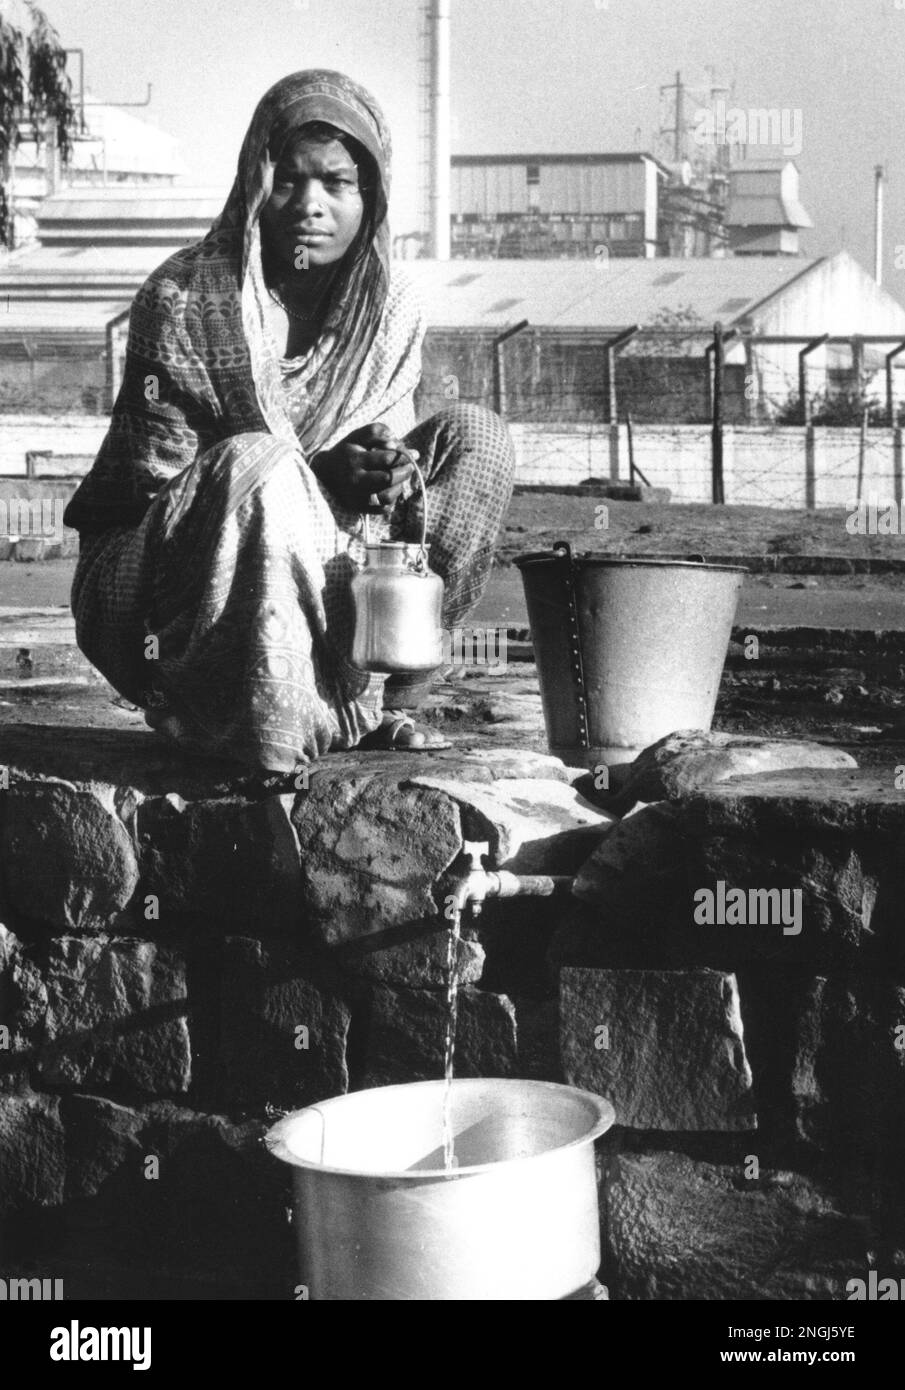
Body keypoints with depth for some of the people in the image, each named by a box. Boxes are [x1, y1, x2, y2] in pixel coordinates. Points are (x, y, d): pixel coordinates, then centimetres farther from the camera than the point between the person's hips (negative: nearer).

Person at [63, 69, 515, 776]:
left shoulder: (392, 307, -2)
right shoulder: (185, 300, -17)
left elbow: (385, 457, 4)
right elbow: (158, 479, -17)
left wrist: (388, 472, -23)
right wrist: (324, 474, -27)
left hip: (321, 563, 6)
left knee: (474, 433, -8)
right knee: (258, 461, -36)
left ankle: (384, 696, -11)